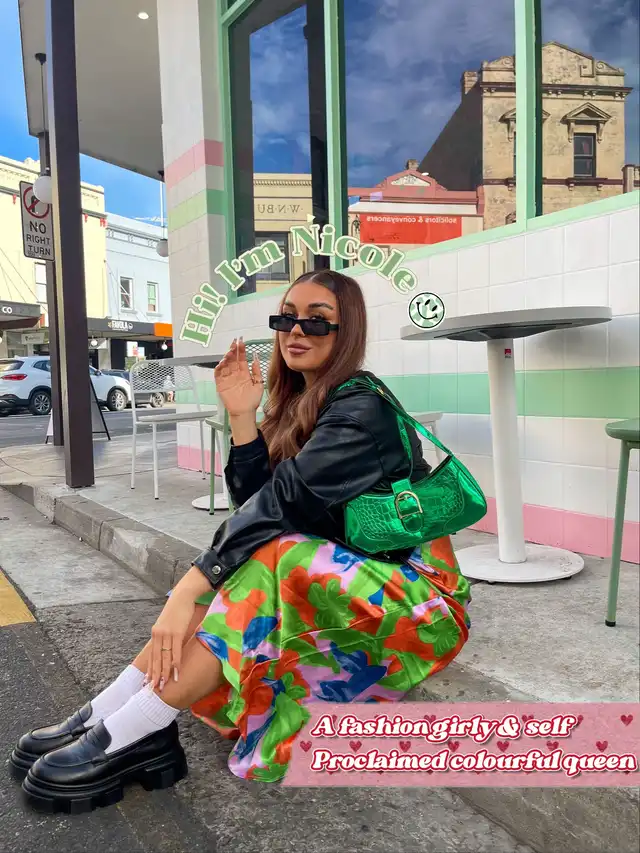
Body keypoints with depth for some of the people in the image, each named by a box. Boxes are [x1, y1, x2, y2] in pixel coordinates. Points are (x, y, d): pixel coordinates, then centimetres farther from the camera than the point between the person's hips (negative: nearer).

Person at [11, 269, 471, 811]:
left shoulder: (361, 408, -18)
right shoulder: (297, 404, 7)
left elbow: (283, 500, -30)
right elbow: (257, 502, -2)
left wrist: (191, 587, -35)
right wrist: (242, 418, -12)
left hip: (417, 595, -7)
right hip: (341, 578, 7)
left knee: (274, 557, -31)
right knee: (242, 565, -16)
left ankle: (127, 733, -30)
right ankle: (108, 715, -19)